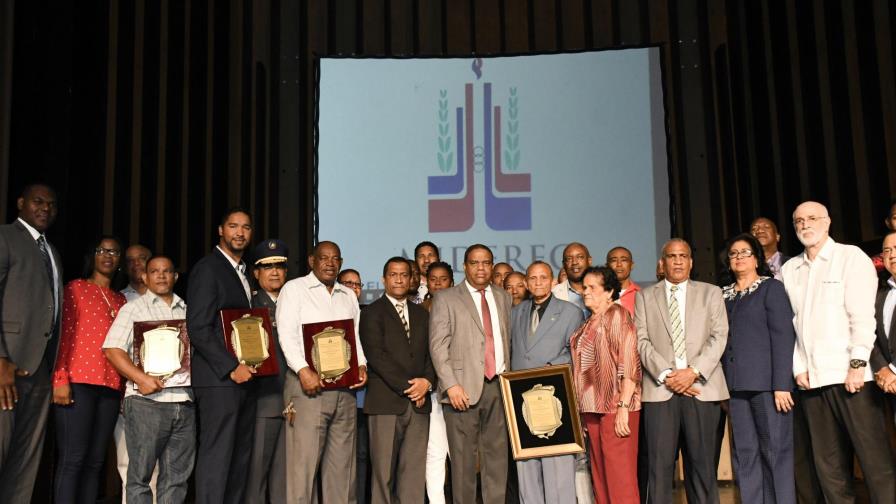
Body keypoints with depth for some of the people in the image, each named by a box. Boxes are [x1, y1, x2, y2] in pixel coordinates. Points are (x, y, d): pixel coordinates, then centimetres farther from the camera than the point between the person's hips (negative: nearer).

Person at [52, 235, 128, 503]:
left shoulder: (120, 299, 21)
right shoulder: (76, 288, 6)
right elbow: (62, 334, -2)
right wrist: (60, 379, -13)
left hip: (111, 386, 5)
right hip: (78, 381, -5)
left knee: (95, 460, 5)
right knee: (72, 458, -9)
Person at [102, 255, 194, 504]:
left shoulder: (187, 312, 17)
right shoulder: (133, 309, 6)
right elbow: (112, 349, -4)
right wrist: (141, 378, -16)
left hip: (185, 402, 4)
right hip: (147, 400, -4)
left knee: (176, 478, 7)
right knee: (140, 475, 1)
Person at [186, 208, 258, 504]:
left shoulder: (244, 274, 19)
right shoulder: (207, 269, -5)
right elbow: (198, 329, -13)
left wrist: (245, 367, 7)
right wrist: (231, 367, -16)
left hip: (243, 378, 8)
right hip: (219, 379, -8)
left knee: (240, 460, 7)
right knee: (216, 457, -7)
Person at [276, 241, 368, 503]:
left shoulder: (348, 295, 19)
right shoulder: (294, 288, 2)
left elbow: (356, 335, 17)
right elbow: (287, 334, -8)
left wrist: (361, 364, -1)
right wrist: (304, 370, -20)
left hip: (345, 386, 5)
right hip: (308, 383, -5)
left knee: (341, 461, 6)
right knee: (304, 459, -6)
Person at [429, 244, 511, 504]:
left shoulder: (503, 298, 16)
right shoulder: (445, 299, 3)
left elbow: (507, 341, 15)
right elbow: (438, 346, -4)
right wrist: (451, 385, -13)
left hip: (498, 386, 4)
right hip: (464, 389, -3)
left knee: (497, 454, 5)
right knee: (463, 458, 1)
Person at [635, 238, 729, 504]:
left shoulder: (711, 293, 14)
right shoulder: (645, 296, 14)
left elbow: (719, 336, 4)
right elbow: (642, 341, 4)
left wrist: (694, 371, -10)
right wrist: (666, 374, -9)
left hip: (701, 387, 0)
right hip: (660, 389, 0)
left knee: (702, 463, 1)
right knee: (660, 465, -4)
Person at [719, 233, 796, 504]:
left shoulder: (771, 288, 4)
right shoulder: (723, 295, 16)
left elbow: (783, 337, -5)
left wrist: (781, 384, -14)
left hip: (766, 383, -4)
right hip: (735, 385, 4)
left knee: (776, 450, -2)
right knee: (744, 453, 4)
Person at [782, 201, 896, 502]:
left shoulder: (851, 257, 1)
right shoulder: (789, 269, 15)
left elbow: (863, 315, -7)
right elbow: (790, 323, 12)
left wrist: (858, 364, -14)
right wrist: (799, 368, 4)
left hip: (850, 375, -4)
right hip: (812, 378, 5)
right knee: (829, 463, 7)